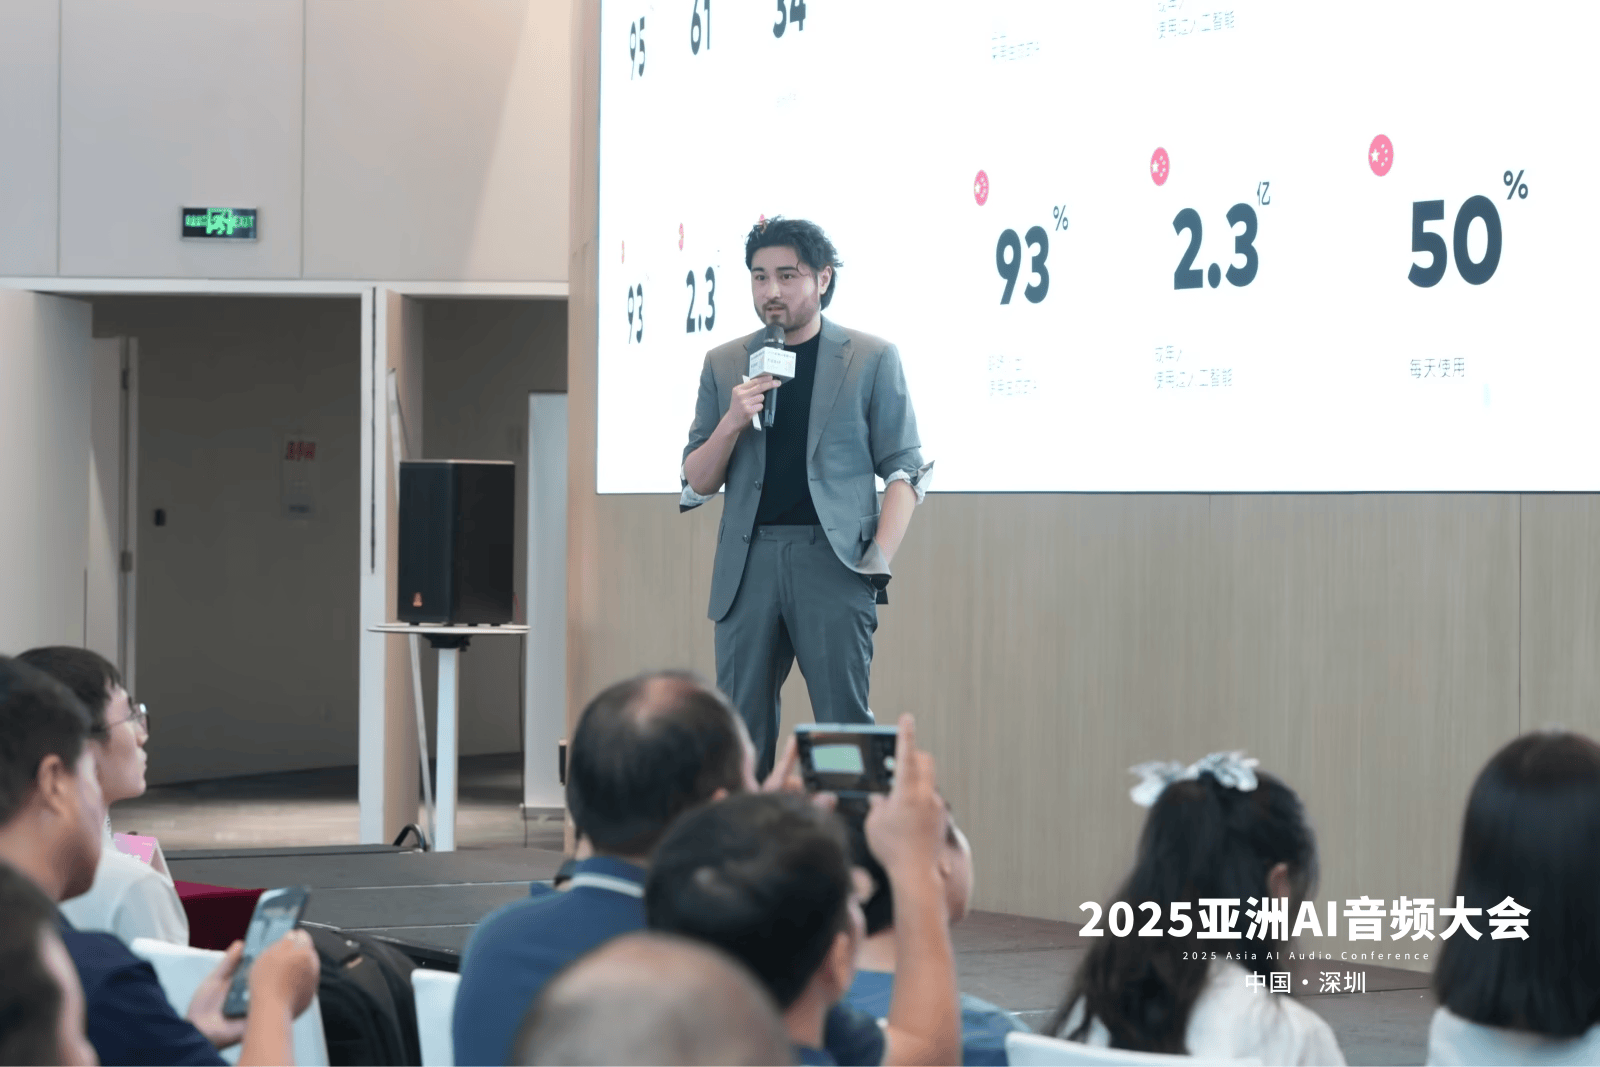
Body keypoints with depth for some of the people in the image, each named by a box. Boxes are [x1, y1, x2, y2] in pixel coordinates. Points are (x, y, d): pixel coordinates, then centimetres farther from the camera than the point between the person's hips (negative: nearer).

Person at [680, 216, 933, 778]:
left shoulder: (873, 359, 6)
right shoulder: (724, 364, 13)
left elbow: (904, 470, 5)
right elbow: (696, 484, 13)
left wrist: (879, 559, -9)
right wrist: (732, 422, -6)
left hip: (832, 558, -3)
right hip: (748, 561, 3)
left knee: (845, 725, -7)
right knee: (741, 730, 2)